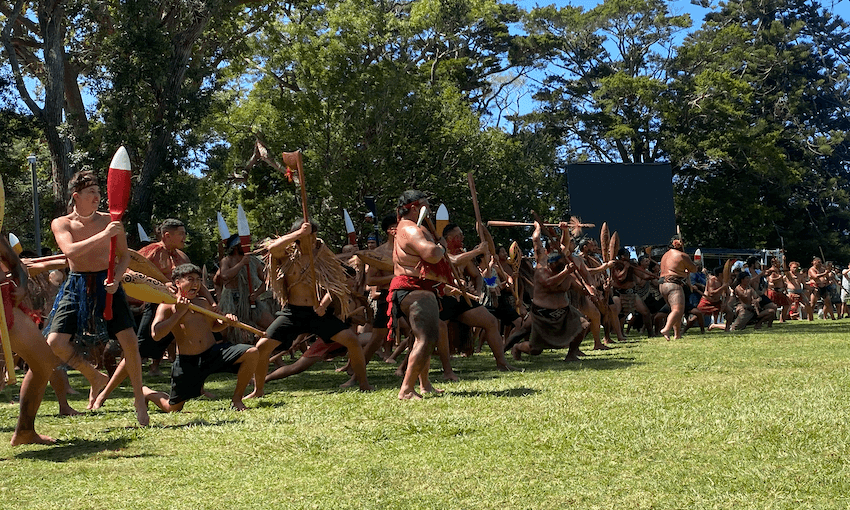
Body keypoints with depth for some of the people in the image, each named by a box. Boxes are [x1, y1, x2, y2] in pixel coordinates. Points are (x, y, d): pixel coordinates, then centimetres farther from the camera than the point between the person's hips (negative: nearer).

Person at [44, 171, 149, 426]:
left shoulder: (109, 221, 3)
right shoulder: (61, 223, 1)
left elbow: (124, 256, 9)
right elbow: (70, 251, -19)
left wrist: (116, 278, -11)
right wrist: (103, 235, -28)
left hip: (107, 283, 0)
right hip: (77, 285, 0)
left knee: (129, 339, -13)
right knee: (55, 341, -13)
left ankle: (139, 398, 6)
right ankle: (95, 377, 13)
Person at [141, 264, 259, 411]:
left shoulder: (204, 302, 15)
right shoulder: (167, 306, -3)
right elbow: (156, 334, -16)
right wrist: (179, 312, -16)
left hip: (214, 352, 5)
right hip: (187, 361, -4)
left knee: (252, 353, -15)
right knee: (173, 409, 2)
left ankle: (236, 399, -1)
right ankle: (145, 392, 36)